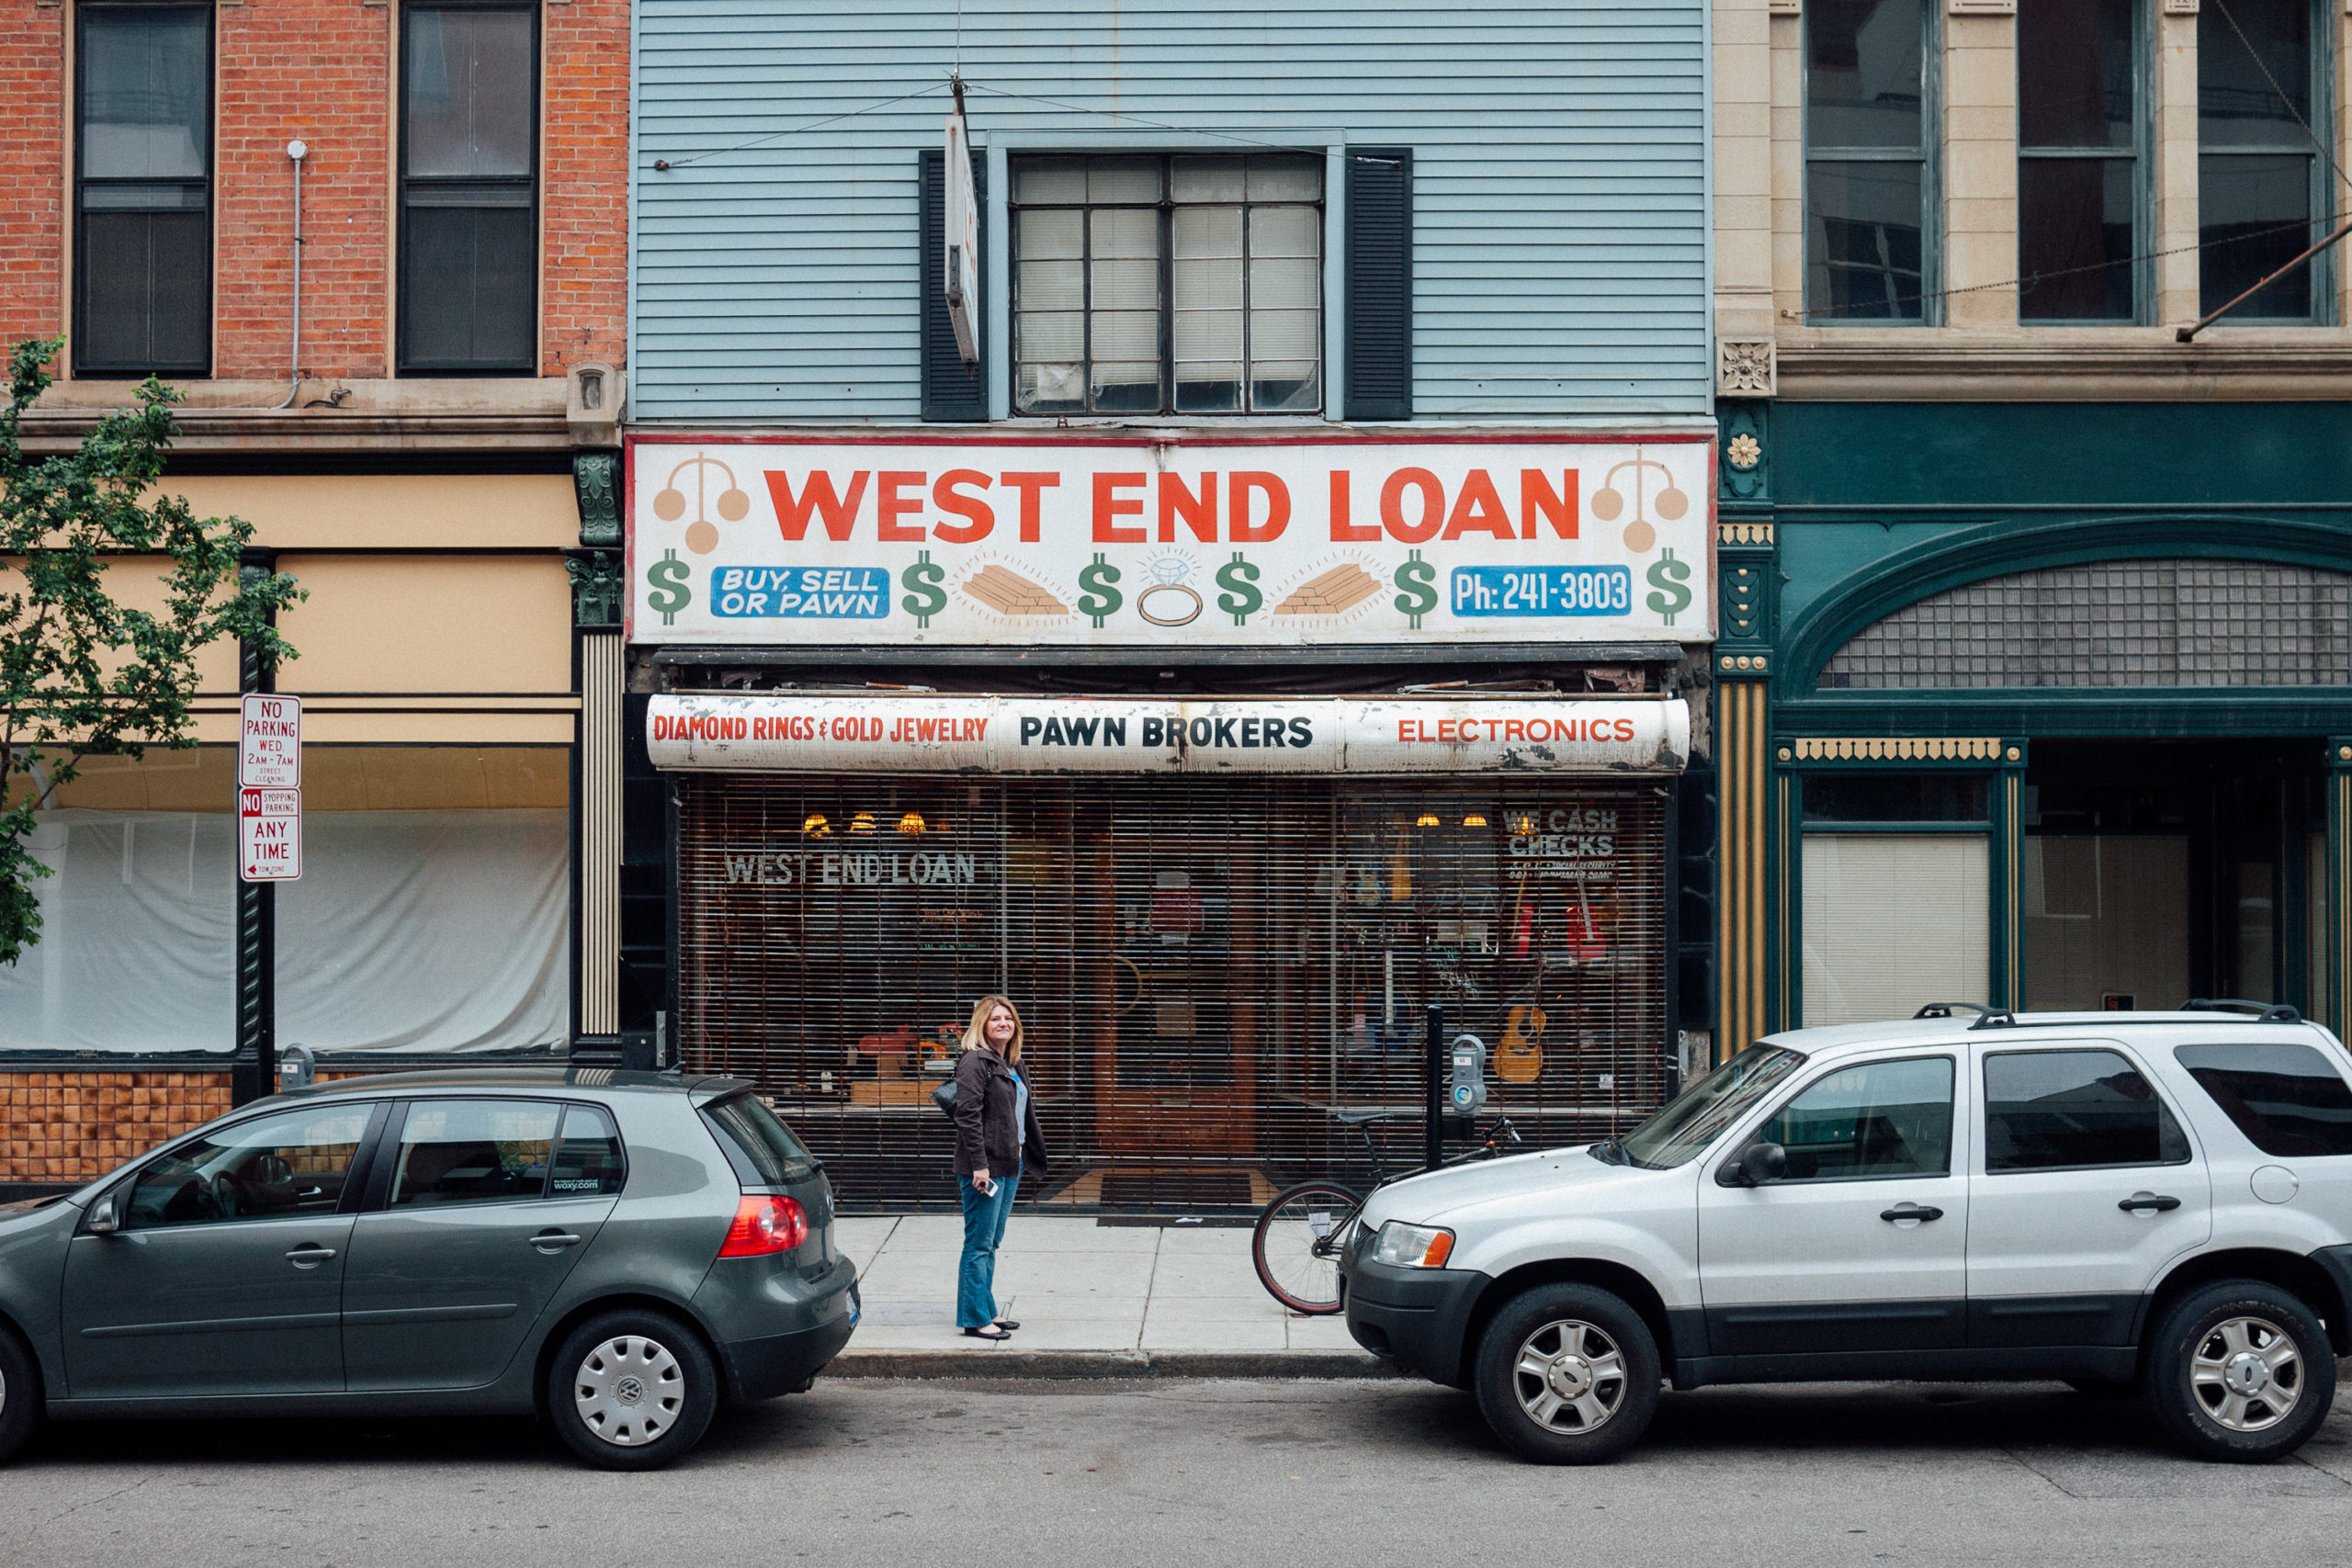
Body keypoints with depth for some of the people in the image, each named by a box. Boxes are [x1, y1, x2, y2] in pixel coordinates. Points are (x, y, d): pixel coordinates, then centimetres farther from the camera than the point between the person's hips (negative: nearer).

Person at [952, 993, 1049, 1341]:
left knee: (992, 1242, 15)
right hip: (985, 1166, -9)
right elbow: (967, 1115, -18)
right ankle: (975, 1318, 0)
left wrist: (1038, 1155, 22)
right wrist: (979, 1165, -22)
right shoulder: (976, 1061, -12)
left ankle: (986, 1311, 23)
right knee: (979, 1243, -4)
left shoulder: (1013, 1065, 16)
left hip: (1010, 1165, 9)